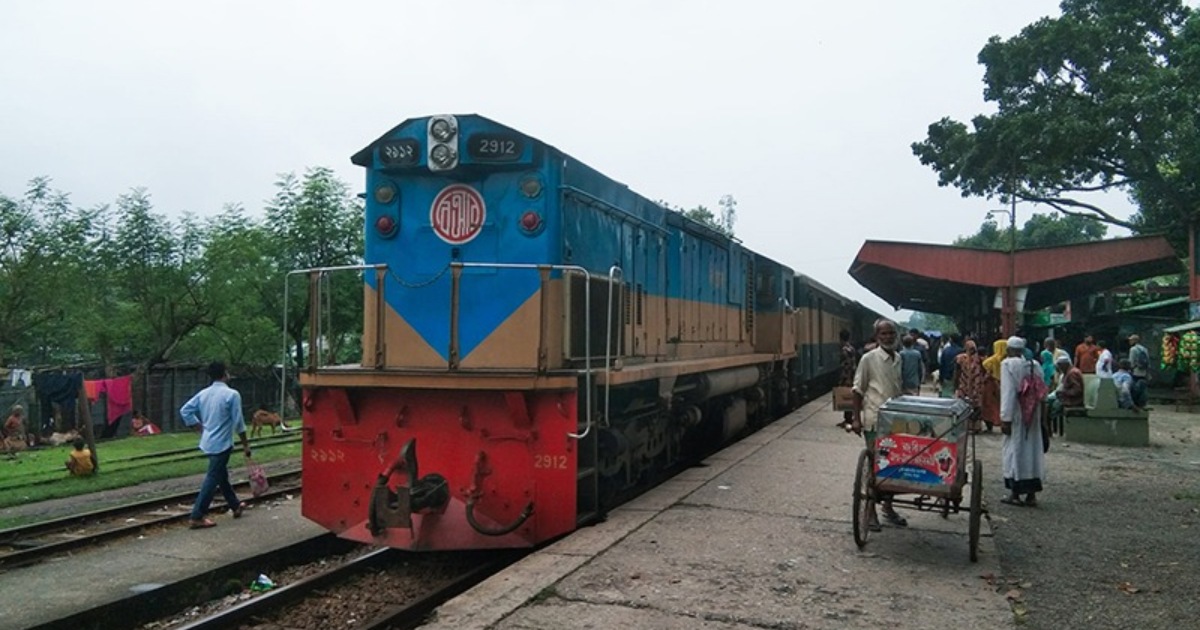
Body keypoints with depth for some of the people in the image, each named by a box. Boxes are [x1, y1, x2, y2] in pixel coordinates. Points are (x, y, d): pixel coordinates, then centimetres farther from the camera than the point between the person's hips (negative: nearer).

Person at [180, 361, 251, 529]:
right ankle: (196, 517, -3)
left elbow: (185, 411, 5)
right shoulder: (232, 394, -16)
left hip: (209, 441, 8)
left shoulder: (203, 393, 4)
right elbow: (238, 423, -14)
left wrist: (201, 426, 15)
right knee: (213, 479, -3)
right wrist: (246, 444, -4)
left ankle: (235, 506, 34)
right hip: (222, 443, -8)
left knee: (222, 475, 19)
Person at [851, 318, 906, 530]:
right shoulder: (869, 359, -8)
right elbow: (858, 390, -6)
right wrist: (856, 418, -9)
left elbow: (903, 389, 16)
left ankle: (888, 507, 27)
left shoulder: (900, 359, 7)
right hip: (874, 420, -5)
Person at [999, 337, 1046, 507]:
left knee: (1015, 450, 3)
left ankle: (1015, 494, 7)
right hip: (1033, 416, 6)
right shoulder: (1035, 365, 7)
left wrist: (1005, 418, -15)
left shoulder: (1008, 364, -11)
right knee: (1033, 450, 11)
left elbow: (1008, 392, -16)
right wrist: (1040, 416, 11)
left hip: (1017, 416, -5)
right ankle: (1031, 494, 14)